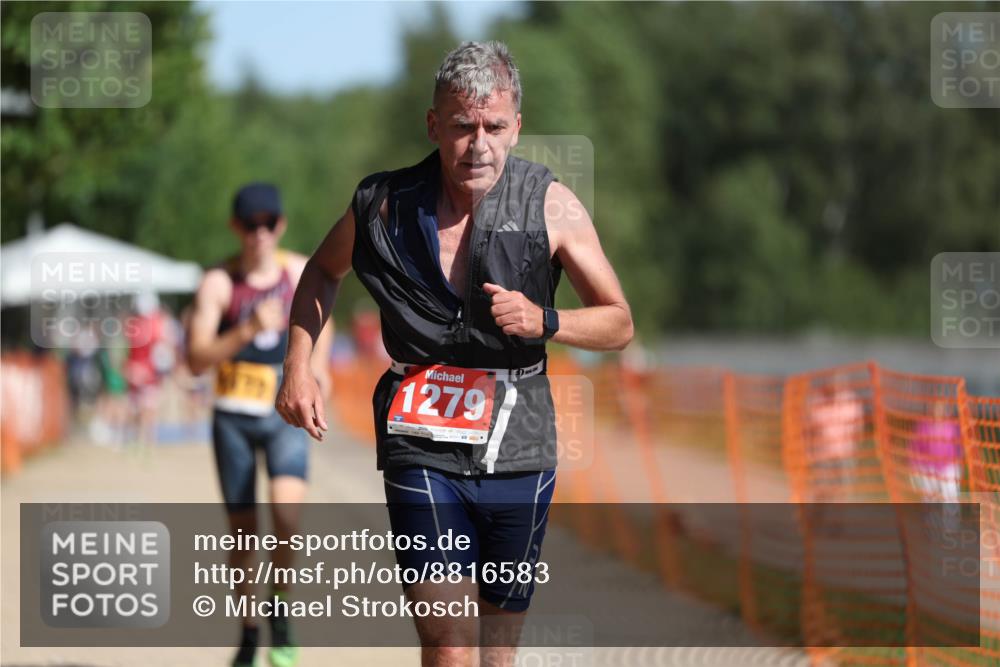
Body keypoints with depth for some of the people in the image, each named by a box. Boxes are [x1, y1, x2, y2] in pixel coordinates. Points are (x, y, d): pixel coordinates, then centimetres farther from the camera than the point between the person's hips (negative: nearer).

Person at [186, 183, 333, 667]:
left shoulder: (301, 272, 1)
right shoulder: (219, 282, -8)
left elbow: (321, 318, 23)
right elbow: (196, 359, -16)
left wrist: (317, 362, 5)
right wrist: (249, 330, -28)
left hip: (287, 413, 1)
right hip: (234, 416, -1)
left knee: (287, 509, -22)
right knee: (243, 530, 4)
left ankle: (280, 614, -2)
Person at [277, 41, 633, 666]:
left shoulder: (551, 205, -4)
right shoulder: (384, 203, -1)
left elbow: (619, 324, 3)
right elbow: (324, 270, 21)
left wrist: (543, 321, -16)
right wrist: (298, 366, 9)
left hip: (517, 451, 1)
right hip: (422, 447, -1)